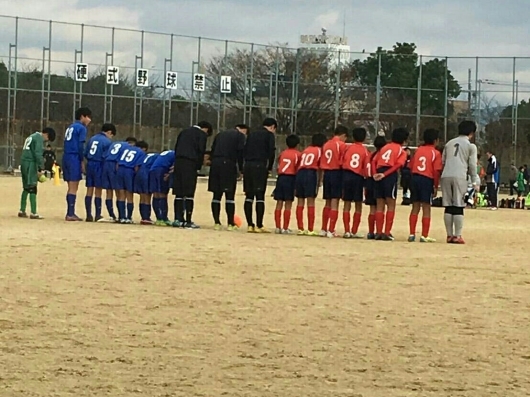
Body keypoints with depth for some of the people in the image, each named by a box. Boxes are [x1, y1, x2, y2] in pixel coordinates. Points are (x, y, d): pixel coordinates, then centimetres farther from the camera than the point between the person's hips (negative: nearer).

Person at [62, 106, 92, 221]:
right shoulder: (81, 128, -6)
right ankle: (70, 214, -10)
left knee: (71, 187, 13)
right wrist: (82, 161, -8)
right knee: (73, 188, -7)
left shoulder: (70, 127, 19)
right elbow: (80, 146, -14)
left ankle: (70, 213, 14)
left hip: (66, 157, 8)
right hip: (74, 159, -8)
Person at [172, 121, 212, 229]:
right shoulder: (202, 134, 2)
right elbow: (201, 151, -6)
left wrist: (177, 163, 17)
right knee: (189, 194, -5)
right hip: (190, 164, -6)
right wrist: (198, 166, 2)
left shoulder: (184, 132, 21)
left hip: (178, 163, 6)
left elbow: (176, 148, 18)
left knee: (179, 193, 9)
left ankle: (178, 219, 10)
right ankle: (188, 221, -7)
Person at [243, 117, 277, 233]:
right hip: (260, 166, -6)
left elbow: (245, 150, 15)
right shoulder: (269, 134, 3)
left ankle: (250, 225, 8)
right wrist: (270, 167, 1)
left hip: (247, 166, 6)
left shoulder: (252, 134, 21)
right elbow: (271, 151, -9)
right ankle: (259, 226, -10)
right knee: (260, 196, -6)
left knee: (249, 196, 8)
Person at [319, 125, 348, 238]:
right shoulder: (342, 145, -7)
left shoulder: (326, 144, 12)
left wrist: (326, 171, 13)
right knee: (334, 203, -5)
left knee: (327, 203, 15)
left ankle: (323, 229, 18)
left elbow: (322, 162, 9)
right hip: (337, 173, -6)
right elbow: (343, 161, -12)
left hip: (326, 173, 6)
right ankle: (331, 231, -9)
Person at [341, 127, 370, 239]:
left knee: (347, 204, 6)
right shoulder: (365, 151, 0)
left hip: (346, 175, 2)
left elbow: (342, 162, -1)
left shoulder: (348, 148, 5)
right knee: (358, 206, 7)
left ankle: (347, 231, 2)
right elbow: (366, 167, -5)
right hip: (358, 177, -2)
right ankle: (354, 232, 5)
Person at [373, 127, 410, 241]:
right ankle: (387, 233, -5)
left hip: (379, 174, 5)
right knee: (391, 205, 1)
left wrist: (376, 173, -1)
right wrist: (384, 174, -16)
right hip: (390, 176, -5)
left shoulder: (385, 147, 22)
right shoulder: (402, 151, 6)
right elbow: (398, 165, -11)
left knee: (380, 205, 10)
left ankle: (378, 232, 9)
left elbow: (376, 162, 11)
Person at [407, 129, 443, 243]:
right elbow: (436, 171, -10)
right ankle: (424, 236, 0)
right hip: (427, 180, -5)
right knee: (426, 209, 0)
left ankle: (412, 234, 11)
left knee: (415, 207, 11)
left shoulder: (418, 150, 11)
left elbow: (411, 166, 8)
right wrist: (436, 186, -3)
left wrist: (416, 176, 14)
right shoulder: (436, 153, -4)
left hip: (415, 178, 5)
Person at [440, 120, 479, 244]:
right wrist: (475, 182, 8)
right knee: (459, 207, -3)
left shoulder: (449, 143, 20)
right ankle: (457, 236, -7)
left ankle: (449, 235, 8)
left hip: (445, 176, 4)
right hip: (459, 177, -4)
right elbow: (472, 165, 2)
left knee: (448, 207, 7)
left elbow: (442, 161, 18)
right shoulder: (471, 146, 6)